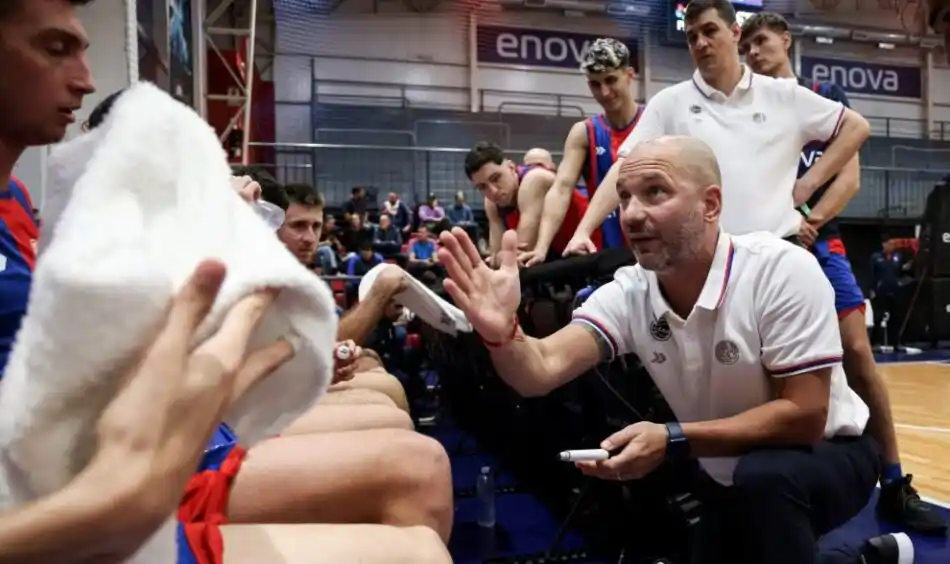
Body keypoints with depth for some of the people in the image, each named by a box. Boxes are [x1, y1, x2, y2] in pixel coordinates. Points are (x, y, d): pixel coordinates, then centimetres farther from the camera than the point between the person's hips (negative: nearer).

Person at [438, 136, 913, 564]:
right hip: (727, 478, 6)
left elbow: (804, 415, -27)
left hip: (827, 455, -5)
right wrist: (502, 335, -51)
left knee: (763, 477, -36)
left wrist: (673, 440, -36)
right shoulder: (627, 294, -15)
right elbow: (542, 371, -28)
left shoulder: (782, 271, -28)